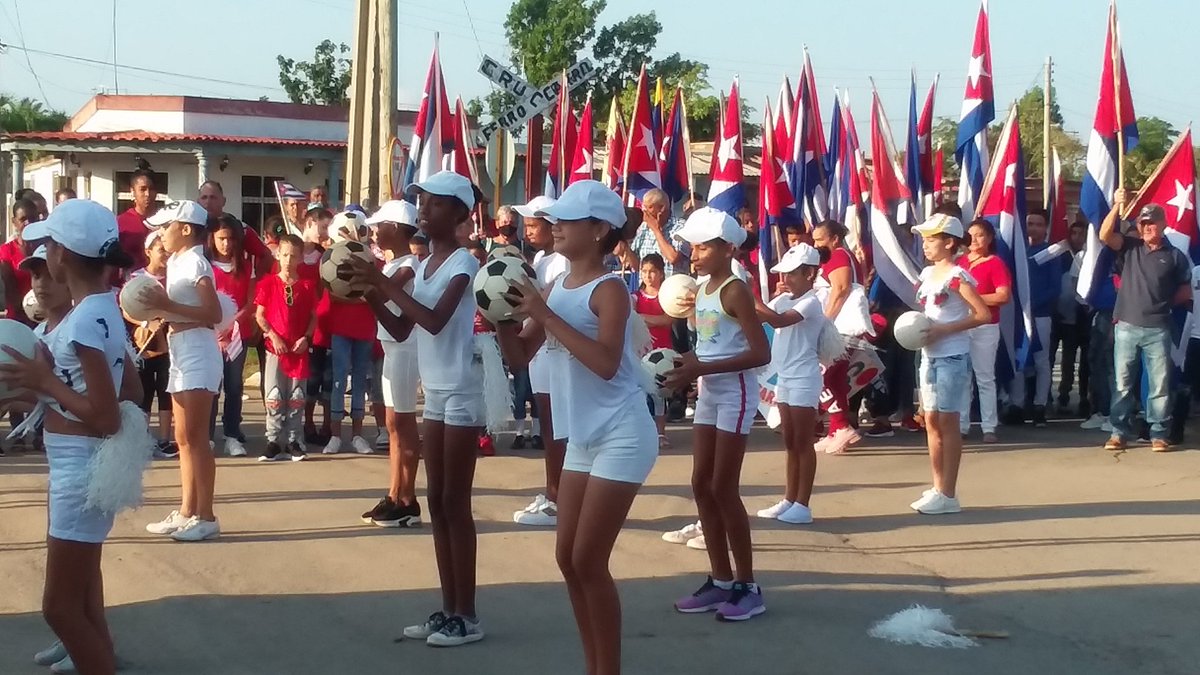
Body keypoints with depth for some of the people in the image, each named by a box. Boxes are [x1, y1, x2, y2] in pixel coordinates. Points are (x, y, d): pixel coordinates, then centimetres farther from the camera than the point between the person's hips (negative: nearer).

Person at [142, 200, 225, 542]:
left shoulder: (196, 263, -13)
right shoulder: (176, 262, 14)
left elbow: (214, 314, -21)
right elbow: (179, 309, 13)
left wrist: (167, 305, -23)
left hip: (197, 353, -10)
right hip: (180, 353, 10)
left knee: (196, 438, -8)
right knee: (184, 438, 12)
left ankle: (206, 516, -5)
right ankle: (187, 511, 17)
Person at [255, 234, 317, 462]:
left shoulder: (307, 285, 4)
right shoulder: (268, 283, 0)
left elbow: (314, 316, 7)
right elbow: (259, 315, 0)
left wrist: (306, 338, -8)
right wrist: (273, 336, -11)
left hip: (299, 349, 1)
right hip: (275, 348, -1)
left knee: (296, 398, 6)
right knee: (274, 398, 0)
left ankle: (293, 442, 12)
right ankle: (274, 442, 4)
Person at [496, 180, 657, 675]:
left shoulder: (609, 290, -16)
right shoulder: (556, 287, 8)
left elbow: (605, 363, -28)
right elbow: (522, 352, 14)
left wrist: (545, 315, -27)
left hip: (621, 437, -9)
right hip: (583, 438, 9)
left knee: (588, 561, -7)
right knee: (568, 558, 10)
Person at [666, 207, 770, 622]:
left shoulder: (735, 291, -15)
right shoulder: (702, 292, 11)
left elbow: (760, 353, -22)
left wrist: (701, 370, -26)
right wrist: (686, 364, 1)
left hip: (735, 392, -9)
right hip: (709, 393, 9)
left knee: (724, 488, -6)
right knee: (702, 485, 8)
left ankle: (748, 586, 2)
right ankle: (721, 581, 16)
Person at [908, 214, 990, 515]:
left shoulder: (957, 276, -14)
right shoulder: (926, 274, 10)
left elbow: (984, 314, -18)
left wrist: (942, 331, -20)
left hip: (952, 357, -8)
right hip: (930, 356, 8)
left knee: (947, 422, -4)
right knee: (931, 421, 10)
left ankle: (948, 495, 1)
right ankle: (938, 488, 17)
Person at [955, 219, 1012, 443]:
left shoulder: (995, 264, -5)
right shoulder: (961, 261, 10)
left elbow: (1004, 296, -17)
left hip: (985, 327, -5)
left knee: (985, 378, -3)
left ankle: (989, 427, -1)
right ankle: (960, 425, 11)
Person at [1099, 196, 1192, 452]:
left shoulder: (1175, 256, 4)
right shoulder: (1130, 247, 7)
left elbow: (1185, 291, 10)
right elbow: (1105, 235, -9)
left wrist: (1164, 303, -1)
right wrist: (1117, 206, -16)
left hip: (1157, 330, -1)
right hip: (1126, 327, 1)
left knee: (1160, 385, 1)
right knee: (1123, 384, 5)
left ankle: (1158, 435, 7)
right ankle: (1119, 432, 11)